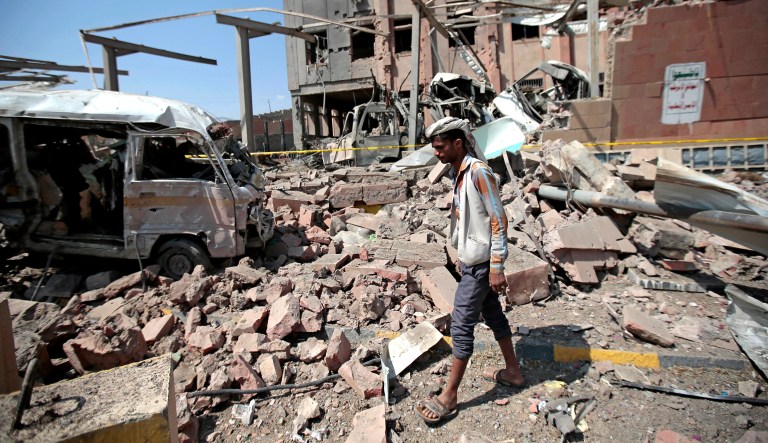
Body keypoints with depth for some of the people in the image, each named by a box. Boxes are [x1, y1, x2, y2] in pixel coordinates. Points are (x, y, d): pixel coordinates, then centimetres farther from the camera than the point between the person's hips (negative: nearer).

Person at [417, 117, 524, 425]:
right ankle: (512, 371, 37)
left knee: (461, 324, -4)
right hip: (470, 259, 9)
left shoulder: (478, 171, -19)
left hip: (481, 262, -9)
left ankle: (450, 396, 8)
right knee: (492, 313, 19)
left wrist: (497, 267, -20)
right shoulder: (457, 172, 8)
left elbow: (498, 219, -19)